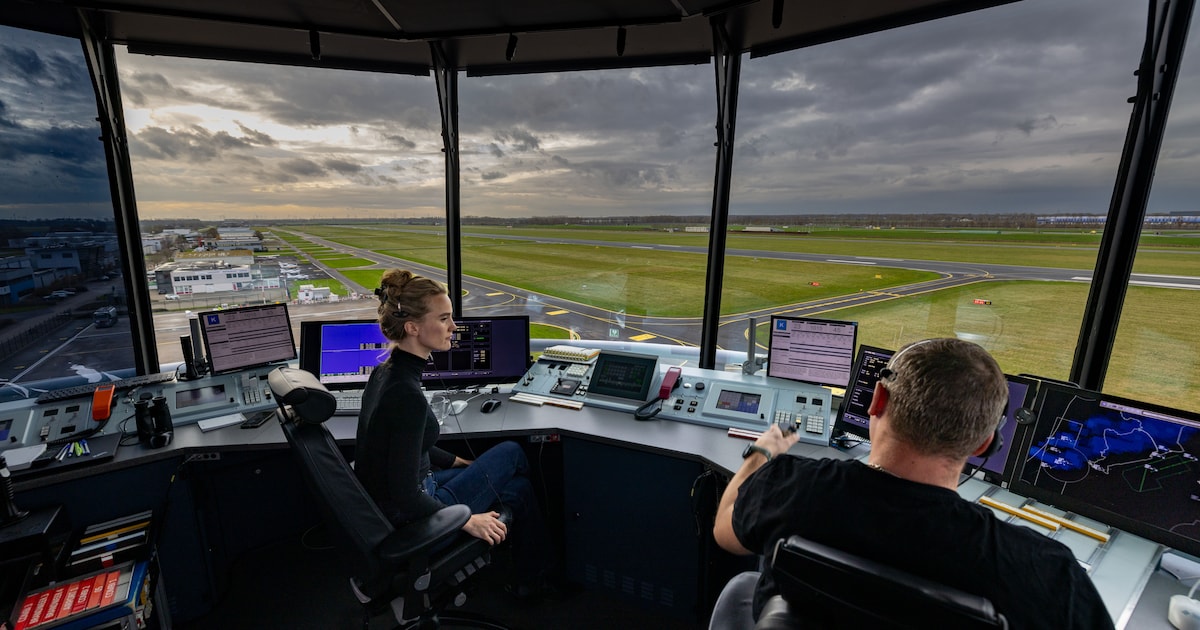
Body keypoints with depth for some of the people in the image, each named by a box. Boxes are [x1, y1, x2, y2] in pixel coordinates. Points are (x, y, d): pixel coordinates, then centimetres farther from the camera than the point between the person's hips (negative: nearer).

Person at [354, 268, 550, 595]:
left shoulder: (386, 372, -1)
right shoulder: (407, 395, -31)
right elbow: (407, 498, -27)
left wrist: (457, 462, 16)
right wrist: (467, 520, -16)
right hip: (407, 521, -8)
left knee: (517, 485, 13)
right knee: (511, 452, 4)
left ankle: (528, 577, 33)